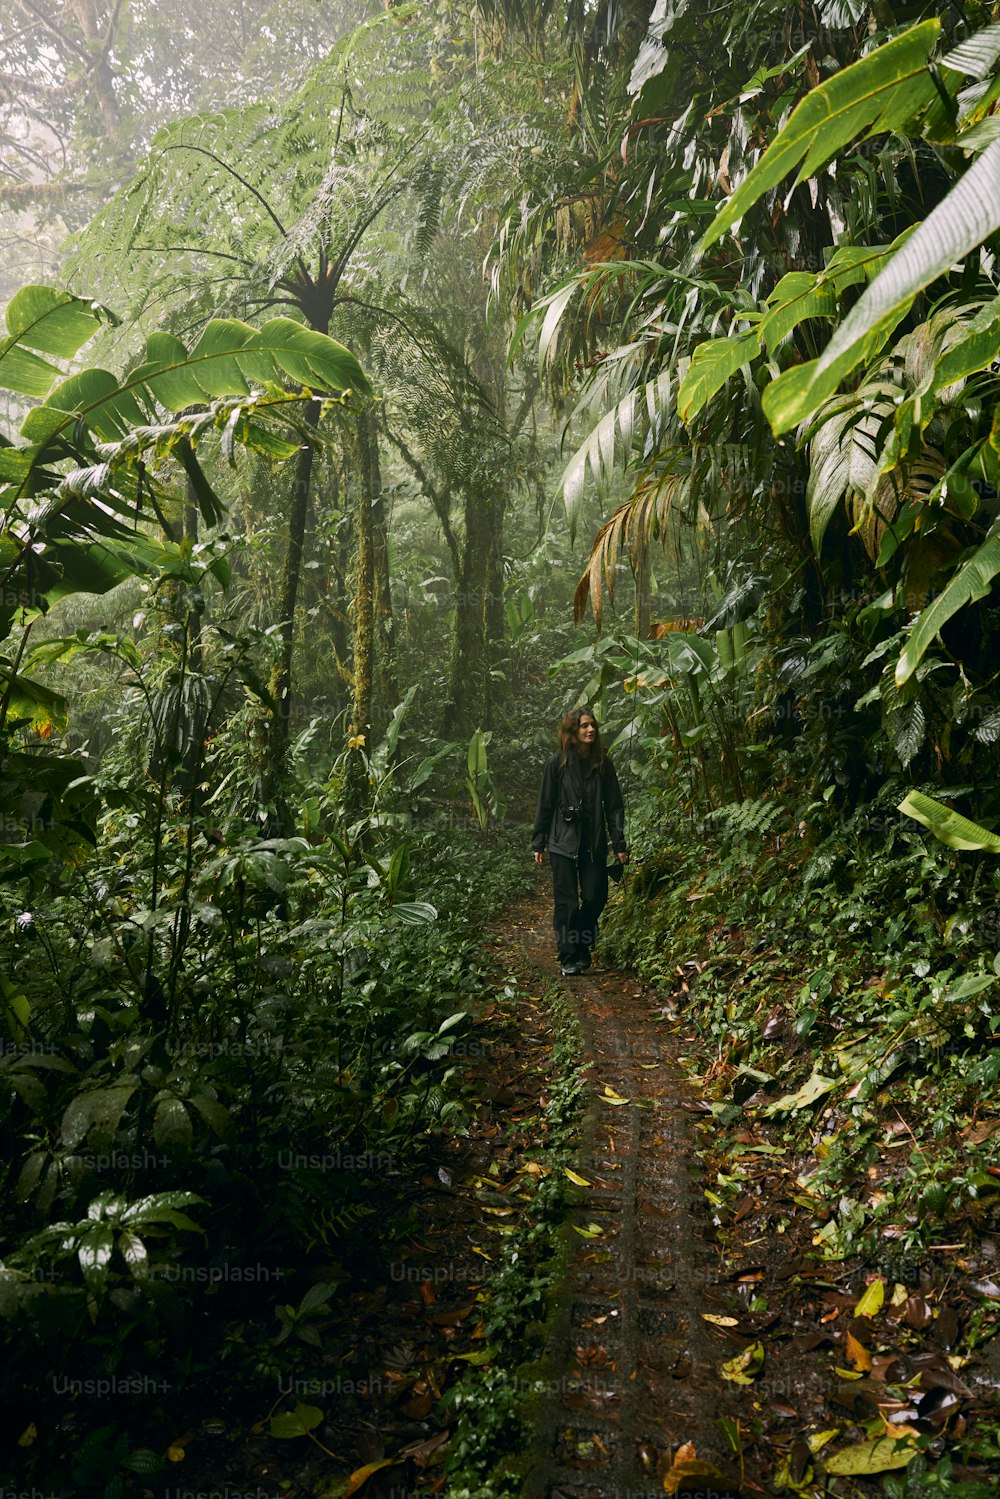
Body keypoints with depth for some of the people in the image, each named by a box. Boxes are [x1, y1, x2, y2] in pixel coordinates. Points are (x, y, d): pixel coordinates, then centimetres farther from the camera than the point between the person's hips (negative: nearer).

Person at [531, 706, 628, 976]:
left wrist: (619, 845, 1)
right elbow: (545, 805, 0)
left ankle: (582, 948, 26)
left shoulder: (602, 763, 4)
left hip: (594, 843, 3)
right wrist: (538, 844, 0)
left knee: (595, 897, 3)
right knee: (567, 903, -1)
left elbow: (614, 805, 5)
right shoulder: (557, 762, -4)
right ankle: (568, 958, 11)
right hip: (563, 842, -2)